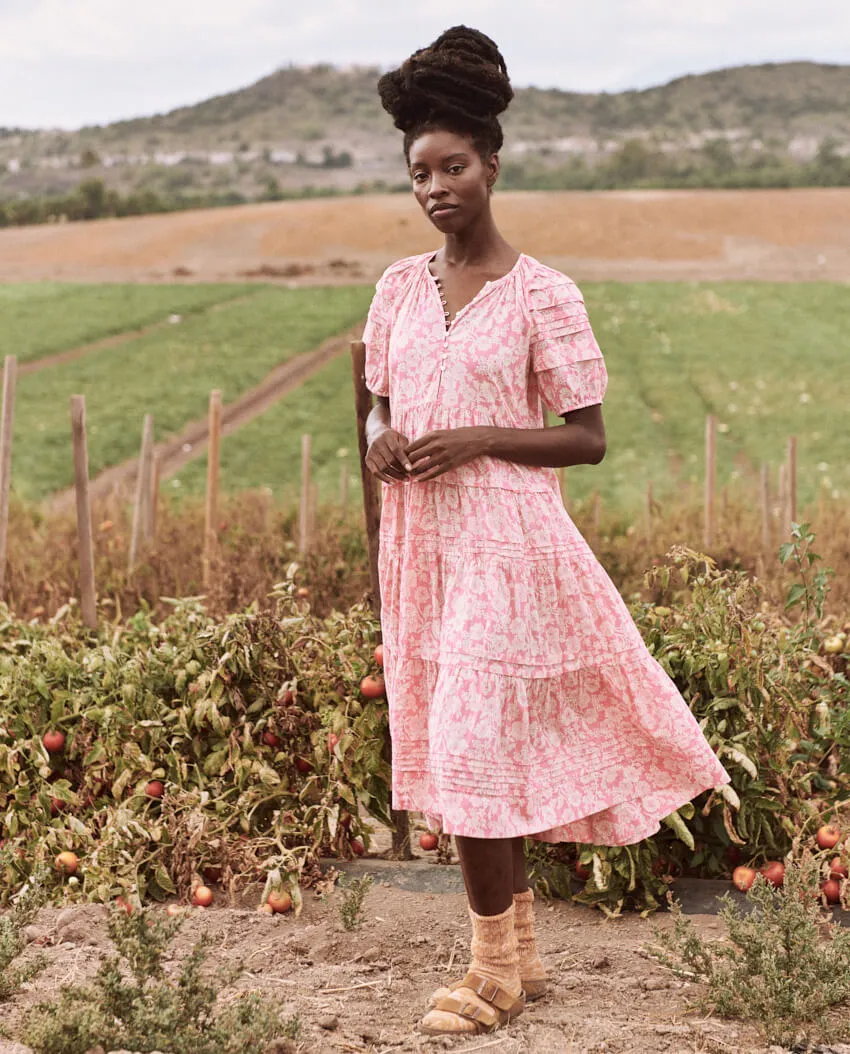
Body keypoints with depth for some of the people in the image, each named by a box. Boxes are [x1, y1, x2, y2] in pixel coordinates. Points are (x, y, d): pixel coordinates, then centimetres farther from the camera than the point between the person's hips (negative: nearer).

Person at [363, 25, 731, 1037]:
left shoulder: (542, 294, -8)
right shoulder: (398, 287, 8)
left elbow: (588, 438, -7)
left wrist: (476, 440, -18)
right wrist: (382, 443, -6)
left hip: (504, 541, -5)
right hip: (418, 537, 6)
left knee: (473, 747, -6)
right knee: (489, 749, 12)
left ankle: (495, 967, 10)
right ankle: (522, 947, 26)